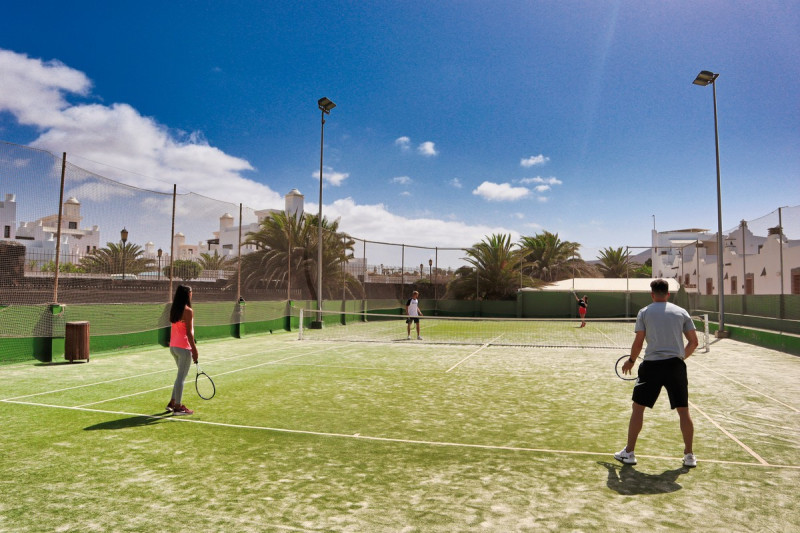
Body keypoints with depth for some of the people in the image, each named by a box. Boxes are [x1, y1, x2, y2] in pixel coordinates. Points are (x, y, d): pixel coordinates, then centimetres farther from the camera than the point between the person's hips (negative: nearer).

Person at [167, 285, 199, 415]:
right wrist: (194, 349, -13)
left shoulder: (174, 309, 9)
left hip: (173, 346, 8)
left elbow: (175, 329, 13)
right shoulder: (188, 311, -15)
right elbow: (189, 332, -17)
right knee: (181, 377, 0)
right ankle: (177, 407, 7)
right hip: (184, 348, -8)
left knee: (181, 376, 21)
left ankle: (172, 403, 26)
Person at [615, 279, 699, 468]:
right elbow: (693, 342, 8)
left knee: (637, 407, 7)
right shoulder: (681, 312, 8)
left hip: (652, 365, -2)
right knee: (683, 411, 12)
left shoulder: (644, 312, 2)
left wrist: (630, 361, 14)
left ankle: (629, 452, 10)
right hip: (676, 365, 2)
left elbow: (638, 343, -1)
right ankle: (689, 455, 20)